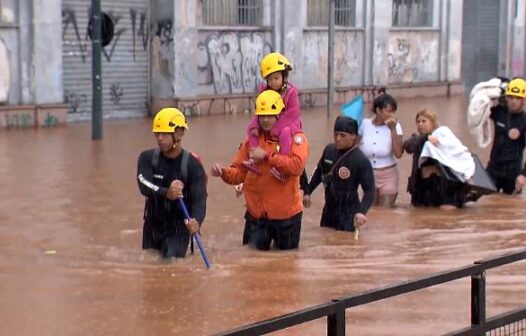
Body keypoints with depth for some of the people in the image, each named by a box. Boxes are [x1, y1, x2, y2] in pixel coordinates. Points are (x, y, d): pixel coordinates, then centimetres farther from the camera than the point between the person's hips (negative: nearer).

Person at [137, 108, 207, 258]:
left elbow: (199, 199, -24)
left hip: (178, 228, -4)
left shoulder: (192, 165, -14)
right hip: (152, 226, 4)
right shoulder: (147, 158, -5)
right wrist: (165, 193, -46)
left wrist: (196, 220, -47)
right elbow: (144, 186, -24)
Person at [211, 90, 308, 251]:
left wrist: (267, 156, -22)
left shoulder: (295, 137, -7)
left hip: (286, 215, -3)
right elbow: (238, 173, 4)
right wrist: (223, 172, -17)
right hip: (256, 215, 3)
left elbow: (297, 165, -24)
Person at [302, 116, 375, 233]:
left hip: (348, 212, -6)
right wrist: (307, 192, 14)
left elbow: (369, 190, -21)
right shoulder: (329, 150, -2)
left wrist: (362, 212, -34)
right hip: (329, 208, 7)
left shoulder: (361, 161, -20)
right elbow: (319, 172, 15)